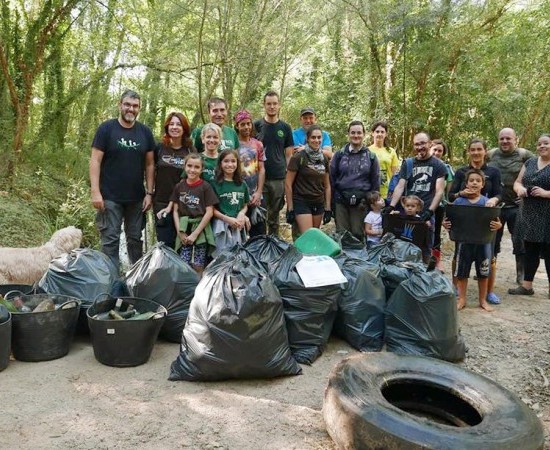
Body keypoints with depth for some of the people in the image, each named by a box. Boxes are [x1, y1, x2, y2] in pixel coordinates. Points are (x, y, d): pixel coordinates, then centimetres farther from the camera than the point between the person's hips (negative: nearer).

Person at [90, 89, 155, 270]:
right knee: (110, 240, 0)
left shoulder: (145, 132, 6)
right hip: (110, 197, -3)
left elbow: (149, 164, 7)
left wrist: (149, 193, 1)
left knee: (135, 239, 12)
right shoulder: (106, 128, -3)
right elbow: (95, 161, -6)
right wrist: (95, 192, -14)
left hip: (137, 198, 3)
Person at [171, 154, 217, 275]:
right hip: (184, 230, 2)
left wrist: (195, 233, -10)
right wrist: (180, 232, -5)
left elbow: (209, 212, -7)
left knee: (198, 267, 0)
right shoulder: (179, 186, 5)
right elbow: (175, 211, 7)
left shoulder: (206, 187, -4)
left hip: (200, 230, -2)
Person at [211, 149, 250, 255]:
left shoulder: (242, 184, 10)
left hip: (239, 226, 4)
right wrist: (227, 219, -15)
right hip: (222, 225, -4)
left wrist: (242, 214, -6)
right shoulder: (215, 184, -3)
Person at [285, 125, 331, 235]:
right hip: (302, 202, -5)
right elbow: (288, 184, -8)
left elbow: (327, 186, 12)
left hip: (319, 204, 5)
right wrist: (290, 209, -10)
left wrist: (328, 208, 8)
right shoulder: (298, 157, -8)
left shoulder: (324, 159, 7)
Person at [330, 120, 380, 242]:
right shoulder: (339, 154, 5)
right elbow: (331, 178, 4)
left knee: (358, 235, 5)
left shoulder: (371, 156, 6)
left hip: (361, 203, 0)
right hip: (340, 202, 0)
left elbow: (375, 182, 8)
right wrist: (331, 202, -2)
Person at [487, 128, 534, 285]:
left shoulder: (524, 155, -4)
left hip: (516, 206, -2)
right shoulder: (490, 155, 5)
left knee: (520, 242, 6)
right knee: (491, 241, 13)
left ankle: (521, 275, 18)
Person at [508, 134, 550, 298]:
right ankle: (526, 286, 18)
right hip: (529, 215, 5)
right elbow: (517, 182, 14)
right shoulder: (530, 163, 12)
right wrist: (519, 188, -8)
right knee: (530, 250, 11)